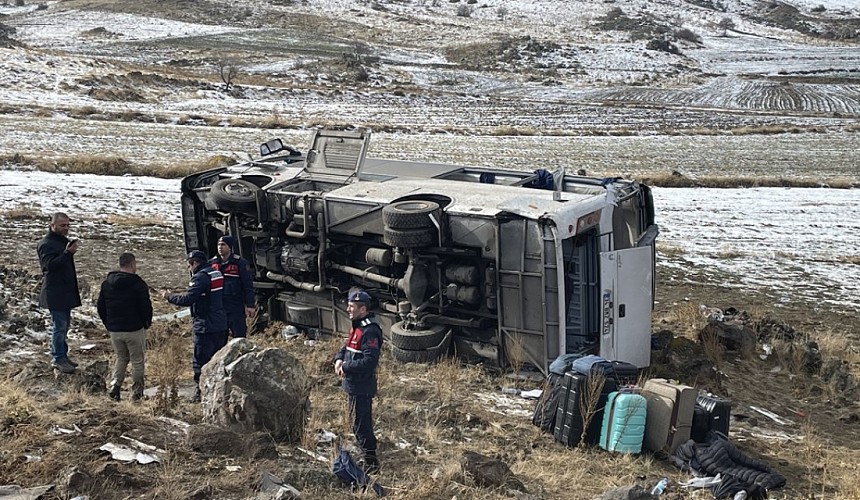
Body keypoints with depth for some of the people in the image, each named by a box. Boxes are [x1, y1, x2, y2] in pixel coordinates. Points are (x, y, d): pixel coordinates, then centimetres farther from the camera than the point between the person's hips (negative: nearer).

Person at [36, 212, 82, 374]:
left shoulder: (63, 241, 16)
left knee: (64, 325, 14)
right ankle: (58, 359, 2)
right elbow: (50, 265, -26)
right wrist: (67, 253, -32)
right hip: (55, 293, -9)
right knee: (59, 326, -6)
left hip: (66, 292, 9)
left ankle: (62, 356, 23)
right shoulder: (46, 244, -13)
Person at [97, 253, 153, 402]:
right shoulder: (138, 284, -12)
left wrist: (108, 325, 19)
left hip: (114, 330, 5)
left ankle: (114, 385, 3)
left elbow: (100, 306, 10)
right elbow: (146, 307, -12)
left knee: (121, 358, 21)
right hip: (134, 329, -5)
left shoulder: (106, 283, 5)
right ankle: (137, 393, 11)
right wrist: (146, 323, 6)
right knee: (137, 361, 8)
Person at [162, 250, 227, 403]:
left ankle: (201, 392, 0)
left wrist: (169, 296, -6)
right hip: (221, 325, 9)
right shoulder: (217, 274, 13)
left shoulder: (200, 278, -15)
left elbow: (187, 299, -21)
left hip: (205, 327, -9)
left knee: (200, 361, -2)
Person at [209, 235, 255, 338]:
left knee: (239, 336, -1)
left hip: (236, 307, -4)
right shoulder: (212, 263, 8)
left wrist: (250, 305, -11)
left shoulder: (240, 263, -5)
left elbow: (248, 285, -6)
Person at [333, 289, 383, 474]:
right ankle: (369, 457, 33)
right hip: (353, 385, 10)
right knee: (362, 424, 20)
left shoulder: (370, 331, -21)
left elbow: (369, 361, -28)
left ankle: (371, 464, 5)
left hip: (361, 387, -10)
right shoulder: (357, 327, 11)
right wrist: (339, 359, 0)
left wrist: (346, 368, -21)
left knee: (361, 426, -4)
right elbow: (347, 347, 21)